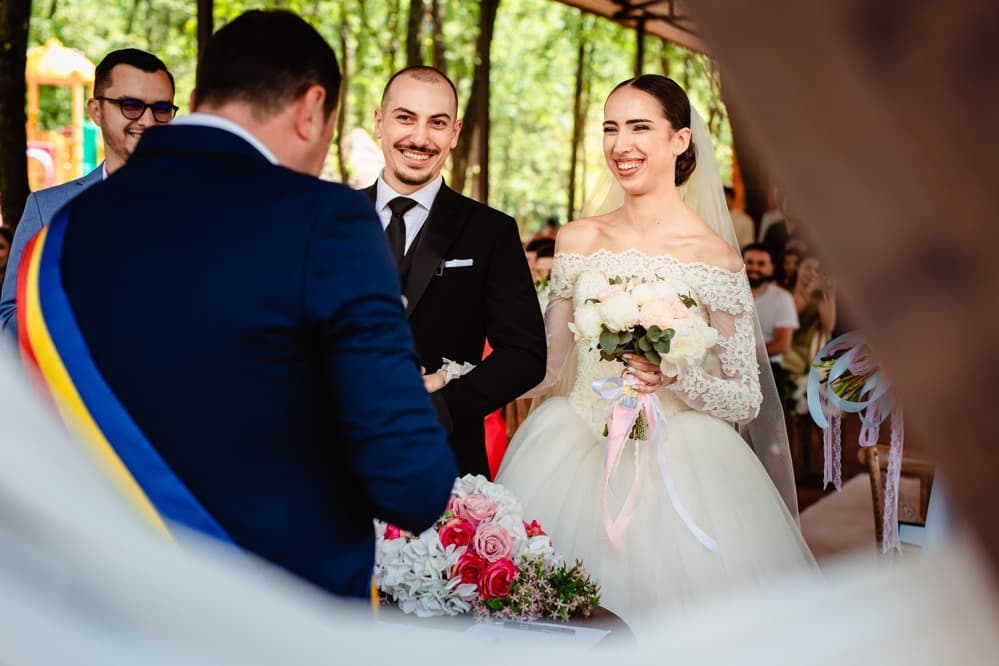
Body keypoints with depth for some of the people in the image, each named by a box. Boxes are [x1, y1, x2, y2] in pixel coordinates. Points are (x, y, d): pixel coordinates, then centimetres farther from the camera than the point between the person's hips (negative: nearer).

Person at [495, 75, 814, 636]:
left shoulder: (716, 257, -6)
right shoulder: (578, 240, 4)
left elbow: (748, 400, -3)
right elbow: (549, 365, 9)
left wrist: (677, 377, -21)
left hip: (678, 468, -3)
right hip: (574, 459, 3)